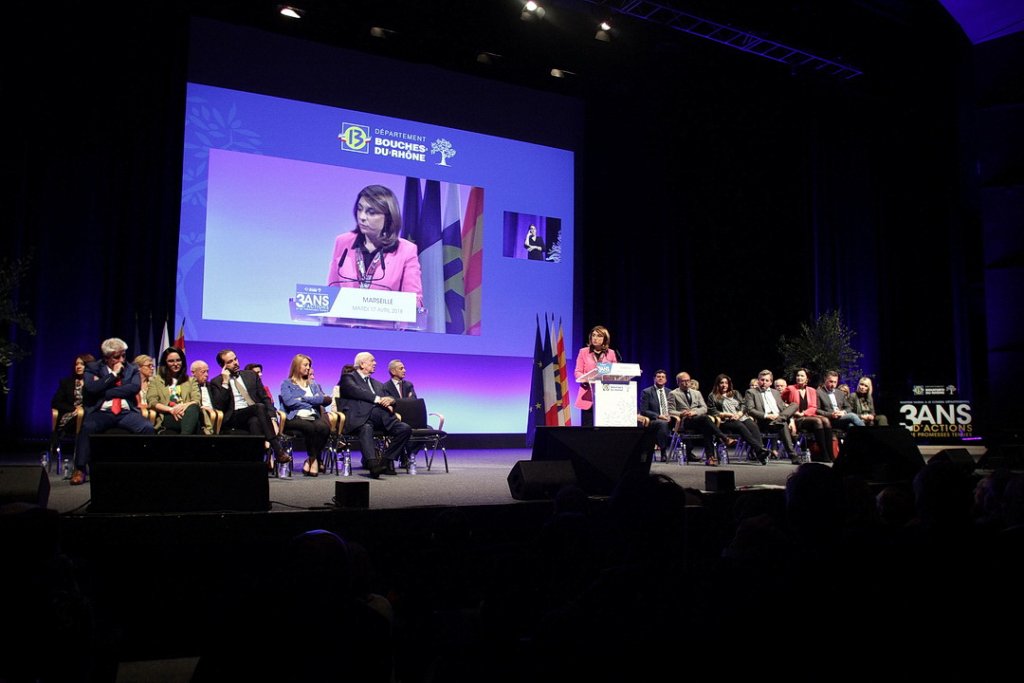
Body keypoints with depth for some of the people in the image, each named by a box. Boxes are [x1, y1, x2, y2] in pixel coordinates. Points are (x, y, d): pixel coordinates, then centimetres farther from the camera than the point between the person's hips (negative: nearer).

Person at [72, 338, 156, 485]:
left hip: (126, 412, 1)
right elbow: (91, 388, -6)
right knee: (87, 427, -33)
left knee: (148, 428, -27)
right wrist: (113, 375, -2)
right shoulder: (93, 368, 12)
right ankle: (80, 469, -22)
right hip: (101, 412, -1)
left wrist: (104, 392, -4)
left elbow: (134, 388, -2)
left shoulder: (132, 368, 16)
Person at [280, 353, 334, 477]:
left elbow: (326, 399, 10)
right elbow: (289, 401, -4)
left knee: (324, 427, -33)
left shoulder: (313, 384, 29)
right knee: (310, 427, -37)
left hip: (314, 417, 3)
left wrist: (303, 399, 0)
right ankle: (314, 460, -18)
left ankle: (310, 460, -20)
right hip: (296, 418, -3)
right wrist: (313, 401, 4)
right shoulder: (287, 384, 16)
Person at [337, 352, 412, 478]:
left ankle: (386, 461, -14)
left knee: (405, 429, -18)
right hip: (361, 416, -6)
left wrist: (390, 400, -1)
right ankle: (373, 464, -55)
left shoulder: (377, 384, 36)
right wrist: (377, 399, -13)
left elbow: (390, 399, 25)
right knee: (366, 429, -40)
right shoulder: (348, 377, 16)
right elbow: (356, 391, -5)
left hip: (381, 416, 6)